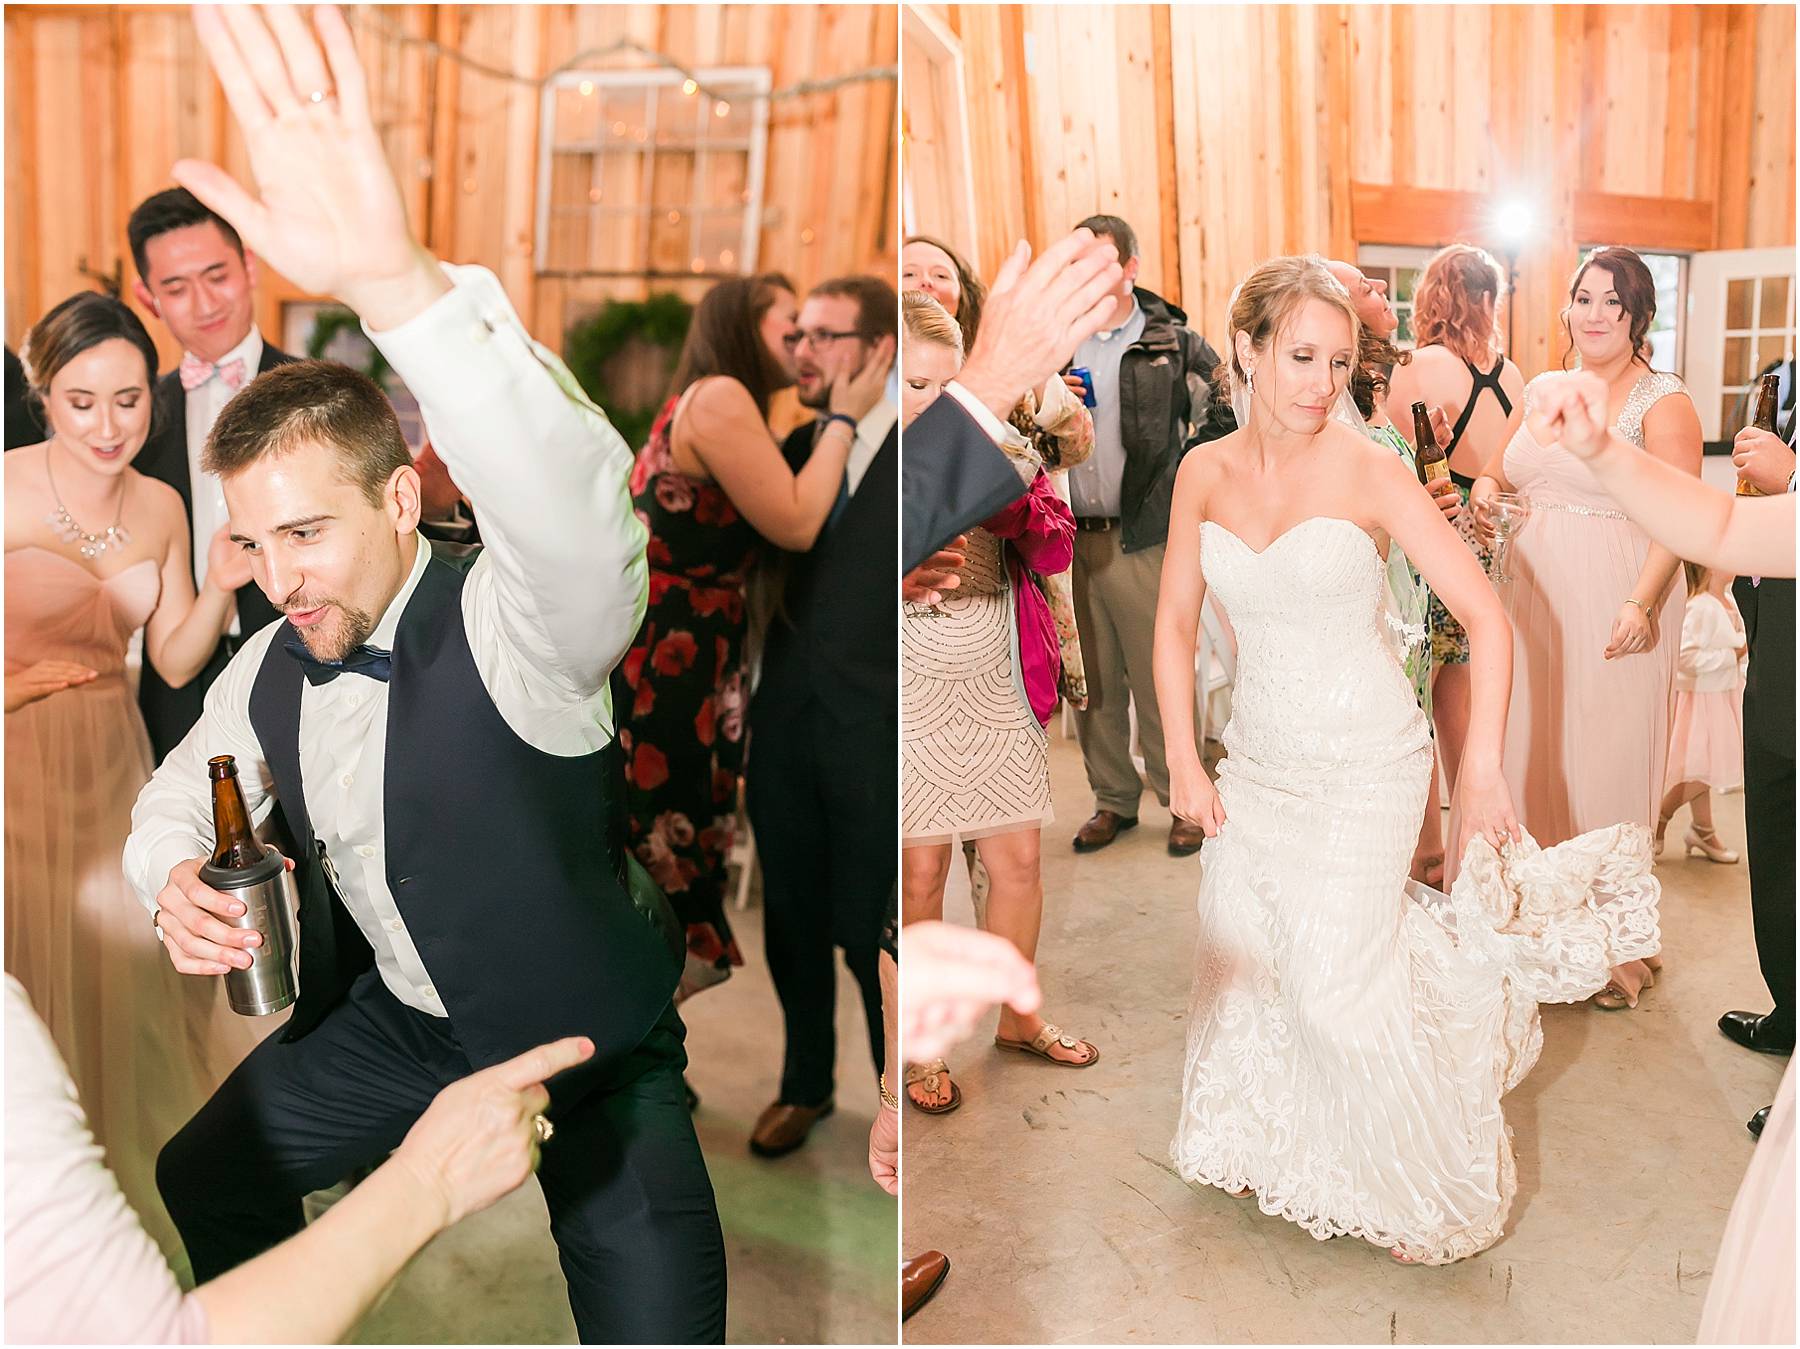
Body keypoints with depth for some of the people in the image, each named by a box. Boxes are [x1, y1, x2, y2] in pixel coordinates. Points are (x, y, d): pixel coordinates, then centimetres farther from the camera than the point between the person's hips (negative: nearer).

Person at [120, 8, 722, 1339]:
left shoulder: (519, 629, -28)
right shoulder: (273, 666, -6)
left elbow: (581, 515, -51)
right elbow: (182, 791, 11)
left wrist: (395, 276, -65)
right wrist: (176, 877, -14)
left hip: (591, 1040, -6)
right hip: (394, 1021, 7)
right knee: (204, 1178, 20)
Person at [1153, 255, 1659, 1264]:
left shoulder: (1370, 472, -14)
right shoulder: (1205, 474, -2)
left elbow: (1489, 620, -13)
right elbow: (1175, 623, 6)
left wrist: (1483, 766, -17)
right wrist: (1185, 761, 2)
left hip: (1365, 764, -4)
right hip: (1256, 762, 4)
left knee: (1336, 989, -4)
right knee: (1242, 962, 14)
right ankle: (1266, 1144, 44)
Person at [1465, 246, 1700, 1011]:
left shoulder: (1662, 402, -7)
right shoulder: (1542, 391, 11)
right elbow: (1501, 469, 22)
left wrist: (1642, 604, -28)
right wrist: (1484, 492, -2)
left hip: (1614, 610, -6)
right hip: (1534, 601, 6)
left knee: (1606, 766, 1)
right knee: (1529, 753, 11)